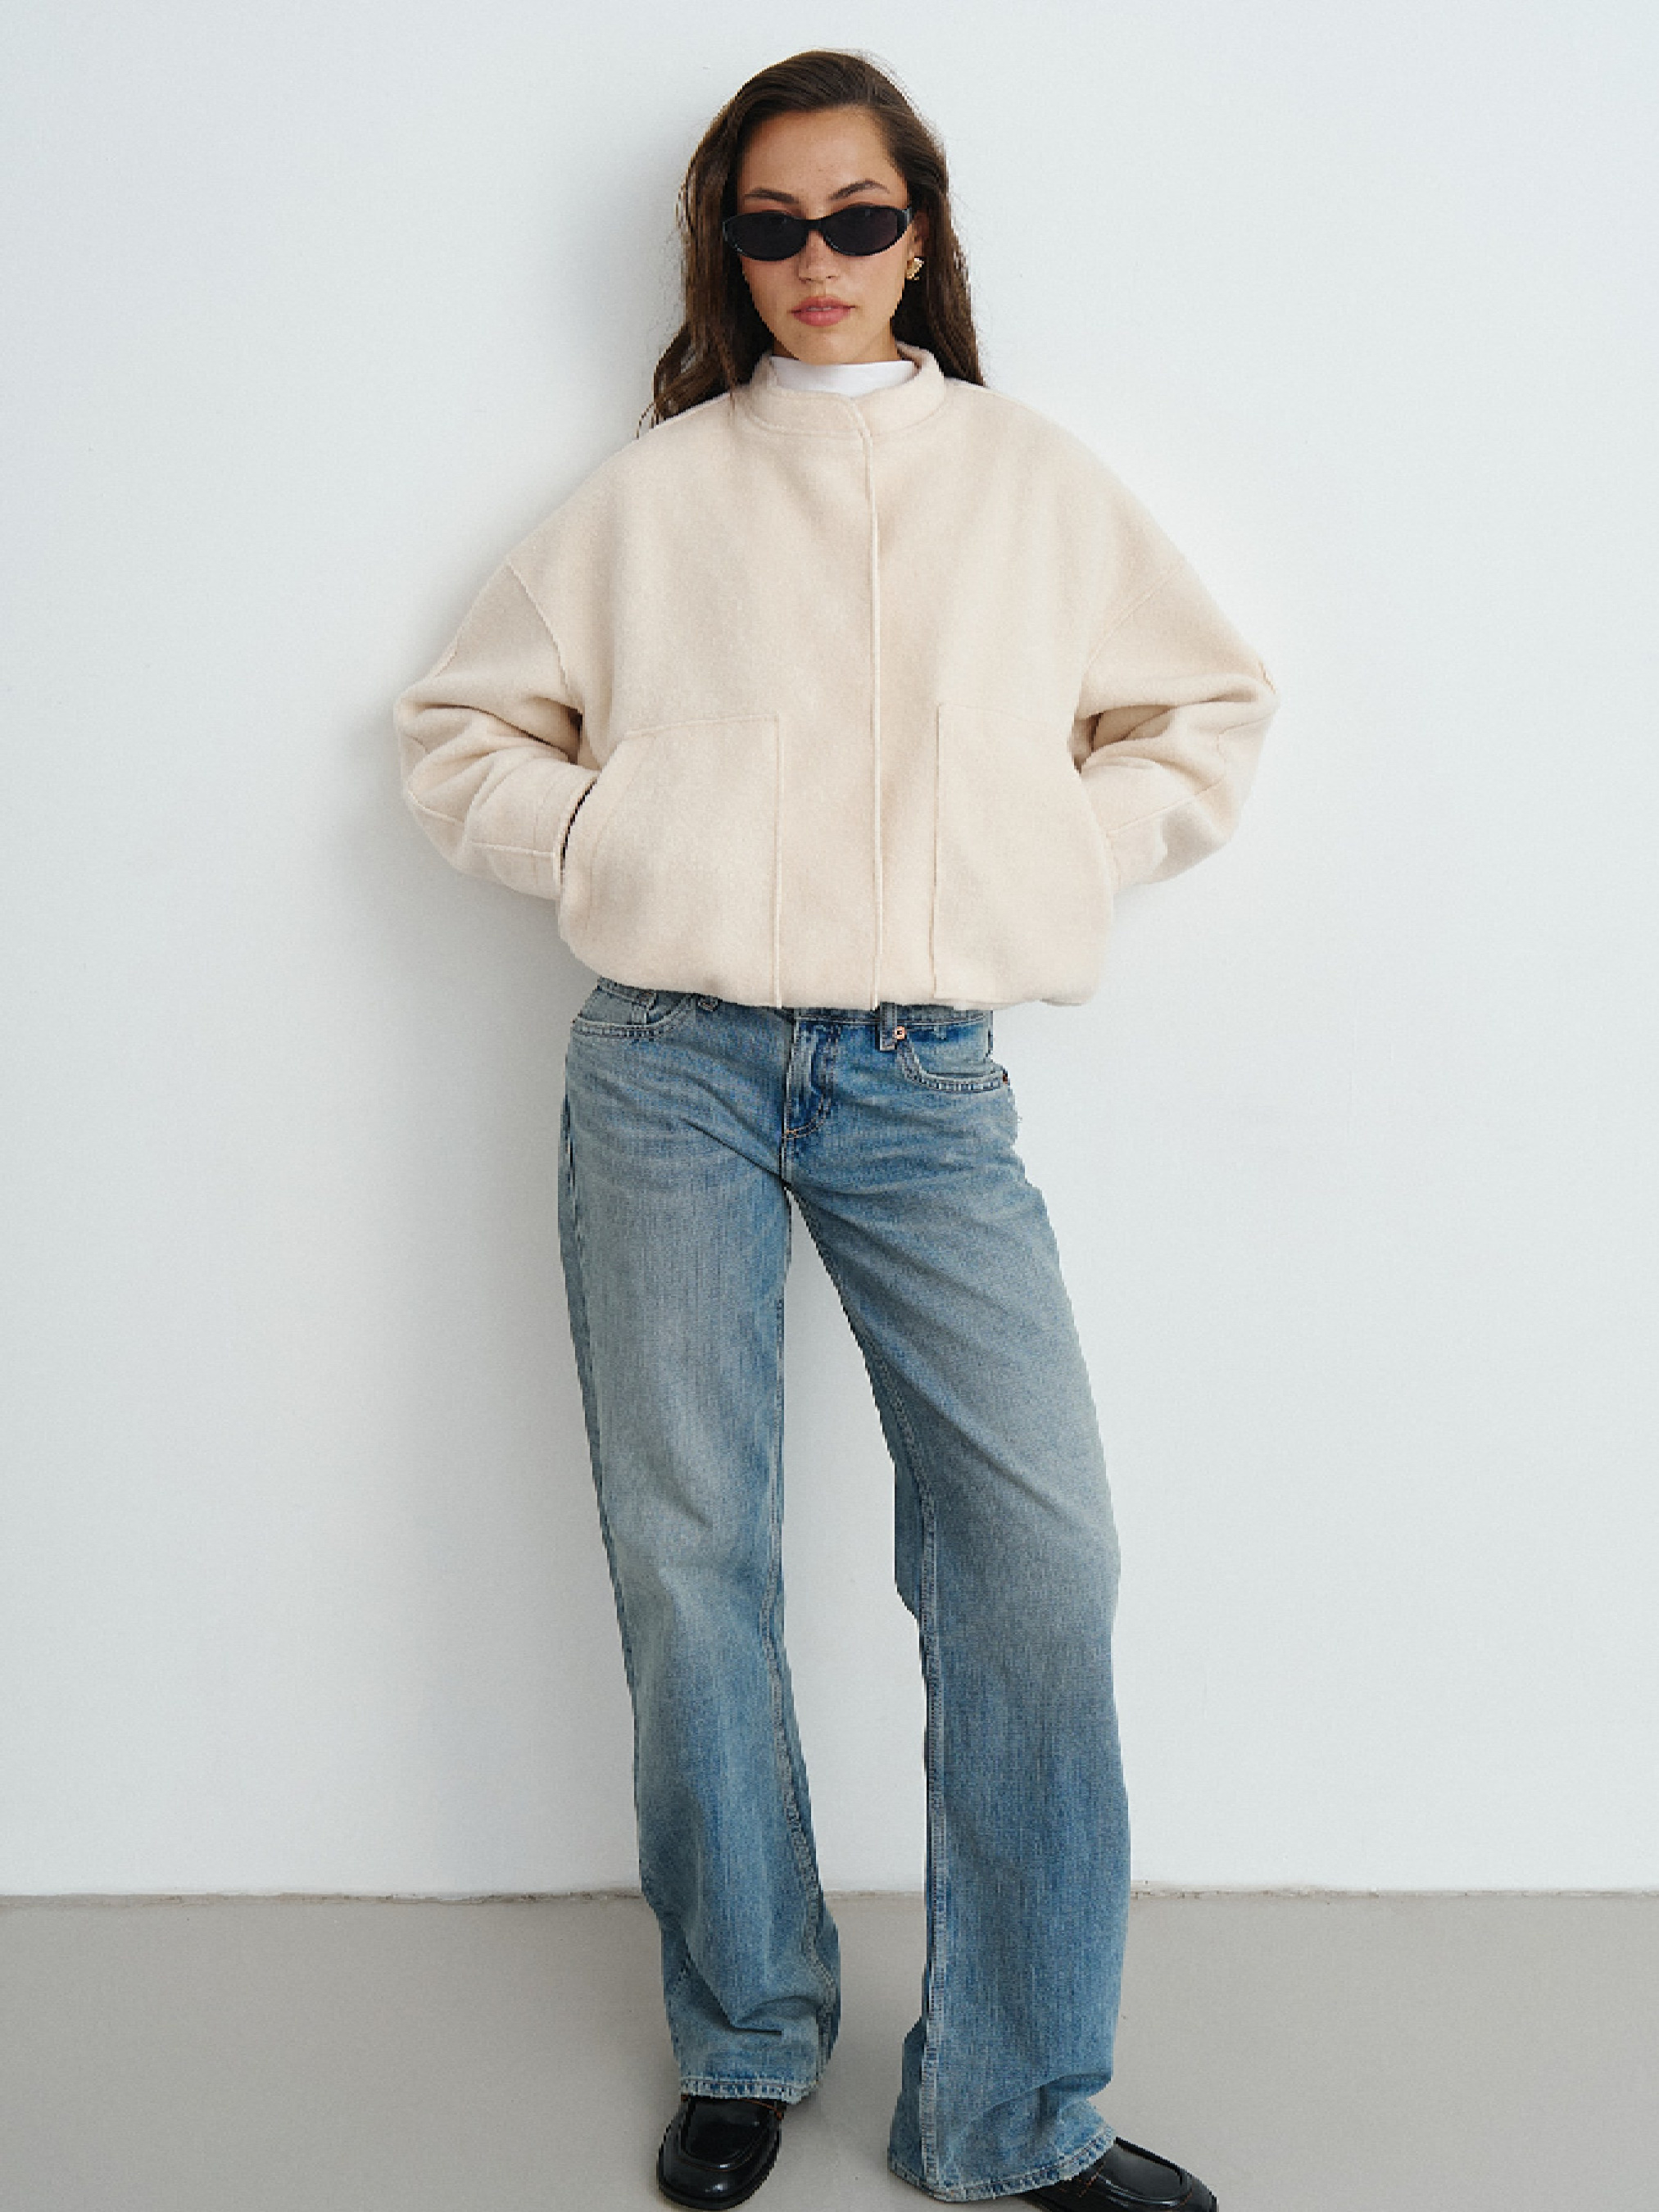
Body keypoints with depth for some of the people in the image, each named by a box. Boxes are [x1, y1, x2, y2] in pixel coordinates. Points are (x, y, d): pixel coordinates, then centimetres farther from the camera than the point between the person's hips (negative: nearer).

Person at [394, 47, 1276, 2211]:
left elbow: (1212, 711, 18)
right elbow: (460, 726, 15)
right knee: (689, 1562, 2)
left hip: (924, 1078, 0)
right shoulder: (650, 491, 12)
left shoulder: (1032, 475, 13)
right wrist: (602, 848, 0)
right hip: (673, 1067, 0)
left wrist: (1057, 854, 5)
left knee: (1043, 1558, -9)